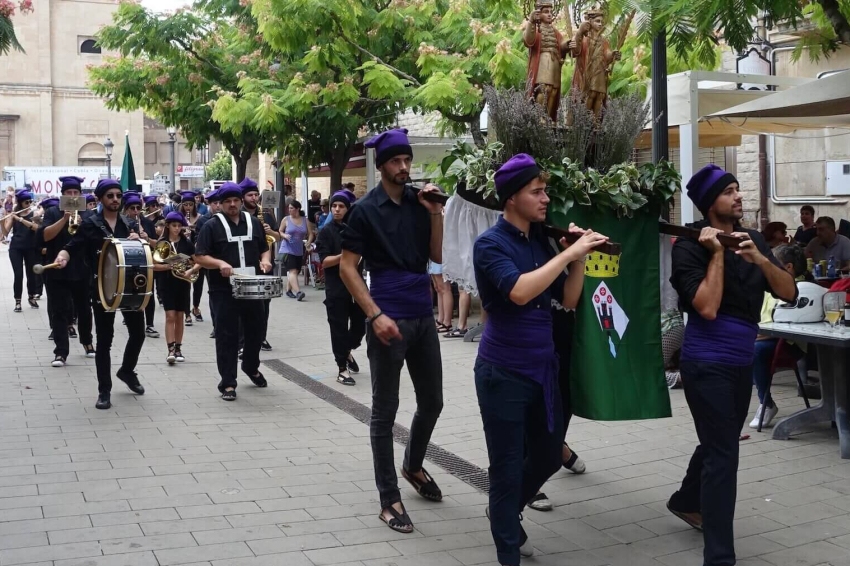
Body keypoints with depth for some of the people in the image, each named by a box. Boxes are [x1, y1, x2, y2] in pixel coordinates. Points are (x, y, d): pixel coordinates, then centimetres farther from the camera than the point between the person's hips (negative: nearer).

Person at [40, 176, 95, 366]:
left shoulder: (88, 214, 6)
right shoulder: (53, 212, 2)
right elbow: (45, 236, -13)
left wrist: (81, 226, -22)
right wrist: (64, 219, -22)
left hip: (83, 270, 2)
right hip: (58, 271, -2)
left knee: (84, 309, 15)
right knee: (59, 312, -5)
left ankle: (87, 342, 35)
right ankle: (60, 352, -6)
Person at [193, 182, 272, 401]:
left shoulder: (254, 223, 9)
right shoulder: (212, 226, -4)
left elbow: (264, 248, 18)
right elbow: (199, 257, -8)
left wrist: (265, 259, -5)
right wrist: (219, 263, -26)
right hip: (224, 290, -4)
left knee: (257, 328, 15)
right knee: (227, 335, -2)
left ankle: (251, 366, 41)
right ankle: (228, 383, 5)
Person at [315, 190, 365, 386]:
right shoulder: (326, 232, -2)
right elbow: (324, 261, -11)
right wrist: (342, 256, -27)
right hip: (336, 288, -4)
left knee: (360, 323, 11)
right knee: (339, 328, -1)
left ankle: (348, 352, 39)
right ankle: (342, 368, 7)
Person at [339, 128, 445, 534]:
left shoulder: (420, 202, 8)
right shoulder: (365, 210, -6)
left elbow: (438, 256, 9)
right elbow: (347, 268, -8)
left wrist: (435, 213, -5)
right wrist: (375, 315, -16)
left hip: (423, 317, 6)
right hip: (389, 319, -6)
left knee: (431, 402, 16)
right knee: (385, 411, 2)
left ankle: (413, 466, 40)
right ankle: (389, 499, 10)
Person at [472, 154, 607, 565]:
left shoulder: (541, 241, 7)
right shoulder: (490, 244, -13)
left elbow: (568, 300, 6)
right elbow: (519, 291, -31)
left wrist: (580, 258, -8)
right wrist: (569, 253, -26)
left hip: (543, 369, 7)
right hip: (504, 373, -7)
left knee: (548, 456, 20)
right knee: (508, 468, 2)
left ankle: (505, 514, 45)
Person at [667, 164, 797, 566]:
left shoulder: (752, 240, 6)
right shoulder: (690, 247, -12)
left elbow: (789, 293, -1)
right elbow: (707, 308, -22)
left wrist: (759, 259, -18)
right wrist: (717, 253, -18)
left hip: (742, 362, 7)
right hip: (707, 363, -7)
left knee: (720, 443, 22)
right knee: (723, 454, -8)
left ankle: (685, 502, 47)